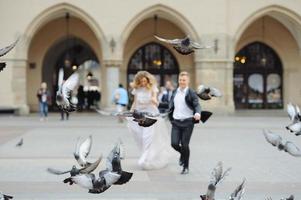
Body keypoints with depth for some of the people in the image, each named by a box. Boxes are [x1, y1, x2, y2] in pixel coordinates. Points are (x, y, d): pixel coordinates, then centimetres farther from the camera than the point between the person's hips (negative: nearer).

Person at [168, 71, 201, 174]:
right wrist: (171, 118, 13)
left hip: (188, 122, -4)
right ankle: (183, 154, 32)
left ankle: (186, 167, 16)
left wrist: (197, 113, -36)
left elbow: (197, 105, -16)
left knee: (184, 145, -1)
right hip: (176, 122, 4)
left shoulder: (191, 93, -5)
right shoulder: (175, 92, 10)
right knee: (174, 143, -4)